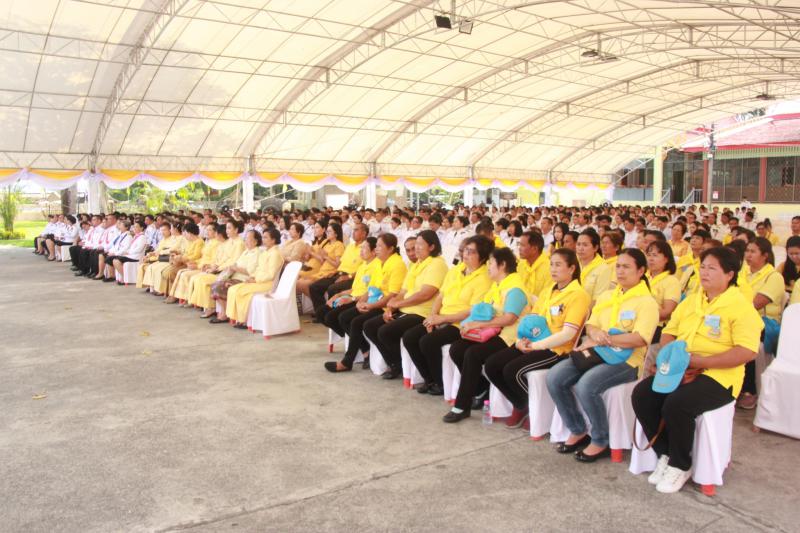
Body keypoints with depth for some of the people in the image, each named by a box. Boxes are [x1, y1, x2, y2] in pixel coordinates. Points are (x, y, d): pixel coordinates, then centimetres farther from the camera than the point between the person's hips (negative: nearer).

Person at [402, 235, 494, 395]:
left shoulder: (484, 278, -11)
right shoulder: (455, 270, 13)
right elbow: (440, 296, 15)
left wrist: (442, 318, -18)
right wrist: (433, 316, -4)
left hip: (461, 325, -8)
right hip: (441, 320, 8)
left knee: (427, 341, -27)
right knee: (409, 337, -9)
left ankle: (441, 383, -4)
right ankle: (429, 379, 6)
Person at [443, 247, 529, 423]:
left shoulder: (514, 287, -13)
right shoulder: (497, 285, 17)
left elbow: (509, 318, -25)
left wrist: (479, 324, -24)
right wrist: (472, 323, -4)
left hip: (507, 336, -9)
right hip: (491, 332, 9)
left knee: (473, 354, -29)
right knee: (456, 348, -9)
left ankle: (462, 407, -18)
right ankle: (481, 390, 6)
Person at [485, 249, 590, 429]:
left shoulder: (578, 295, -9)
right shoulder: (548, 290, 15)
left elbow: (568, 334, -18)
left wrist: (535, 345, -19)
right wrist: (521, 338, -4)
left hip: (557, 350, -8)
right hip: (533, 344, 8)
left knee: (513, 371, -27)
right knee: (492, 365, -8)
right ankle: (521, 406, 11)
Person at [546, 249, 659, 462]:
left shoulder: (647, 302, -5)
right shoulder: (607, 296, 16)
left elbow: (640, 339, -18)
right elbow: (590, 325, 12)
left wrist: (599, 340, -19)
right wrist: (595, 334, -14)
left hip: (626, 360, -7)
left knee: (586, 385, -32)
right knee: (554, 377, -14)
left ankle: (601, 442, -9)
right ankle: (578, 431, 5)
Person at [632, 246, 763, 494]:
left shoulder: (741, 306, -6)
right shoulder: (691, 300, 15)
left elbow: (747, 352, -17)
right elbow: (668, 332, 18)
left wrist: (702, 361, -20)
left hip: (718, 376, -6)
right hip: (680, 371, 7)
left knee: (676, 404, -31)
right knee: (642, 394, -17)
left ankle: (680, 466, -5)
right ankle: (665, 454, 1)